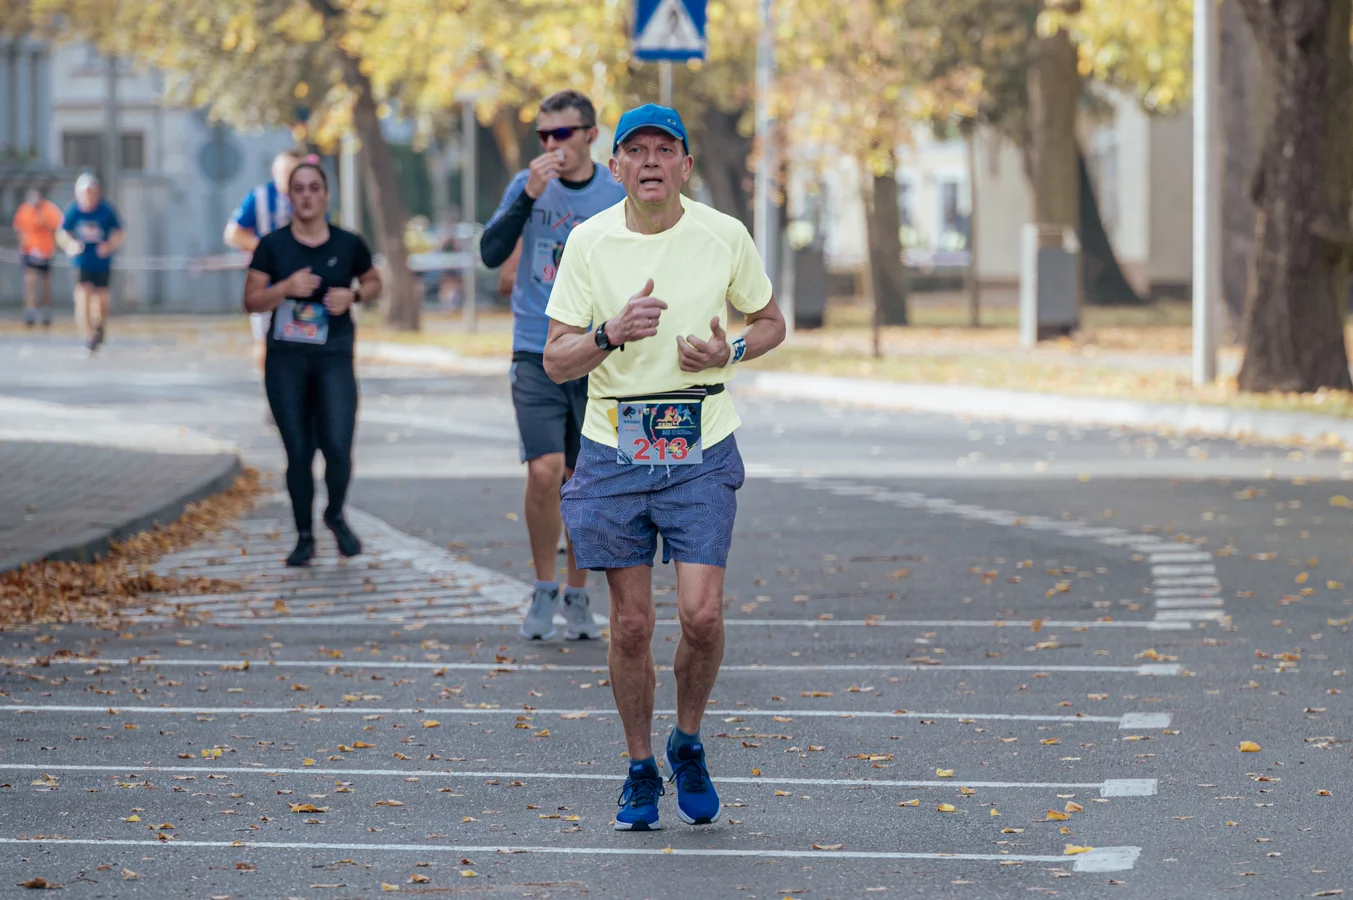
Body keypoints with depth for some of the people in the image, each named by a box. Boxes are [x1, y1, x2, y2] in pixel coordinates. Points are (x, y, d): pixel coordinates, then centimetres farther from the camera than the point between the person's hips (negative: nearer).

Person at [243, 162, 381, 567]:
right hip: (285, 359, 0)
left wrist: (352, 295, -4)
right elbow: (251, 300, 1)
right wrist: (286, 287, -17)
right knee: (298, 451, 1)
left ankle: (335, 515, 17)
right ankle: (304, 537, 17)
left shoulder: (348, 245, 2)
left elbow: (373, 282, 18)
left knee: (337, 446, -12)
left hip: (334, 357, 0)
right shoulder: (273, 245, 1)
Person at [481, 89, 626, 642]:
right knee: (544, 472, -13)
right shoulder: (528, 186, 2)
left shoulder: (619, 196, 2)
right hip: (536, 354, -1)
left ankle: (577, 597, 20)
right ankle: (544, 591, 3)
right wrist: (529, 197, -19)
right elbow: (491, 253, -8)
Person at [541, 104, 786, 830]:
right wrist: (612, 334, -20)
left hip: (701, 449, 0)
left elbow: (770, 322, 13)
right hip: (613, 449, 0)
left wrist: (729, 351, -8)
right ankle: (640, 771, 19)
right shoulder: (588, 242, -1)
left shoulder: (725, 237, -1)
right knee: (631, 622, 1)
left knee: (701, 613, -12)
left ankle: (688, 743, 15)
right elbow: (556, 361, -1)